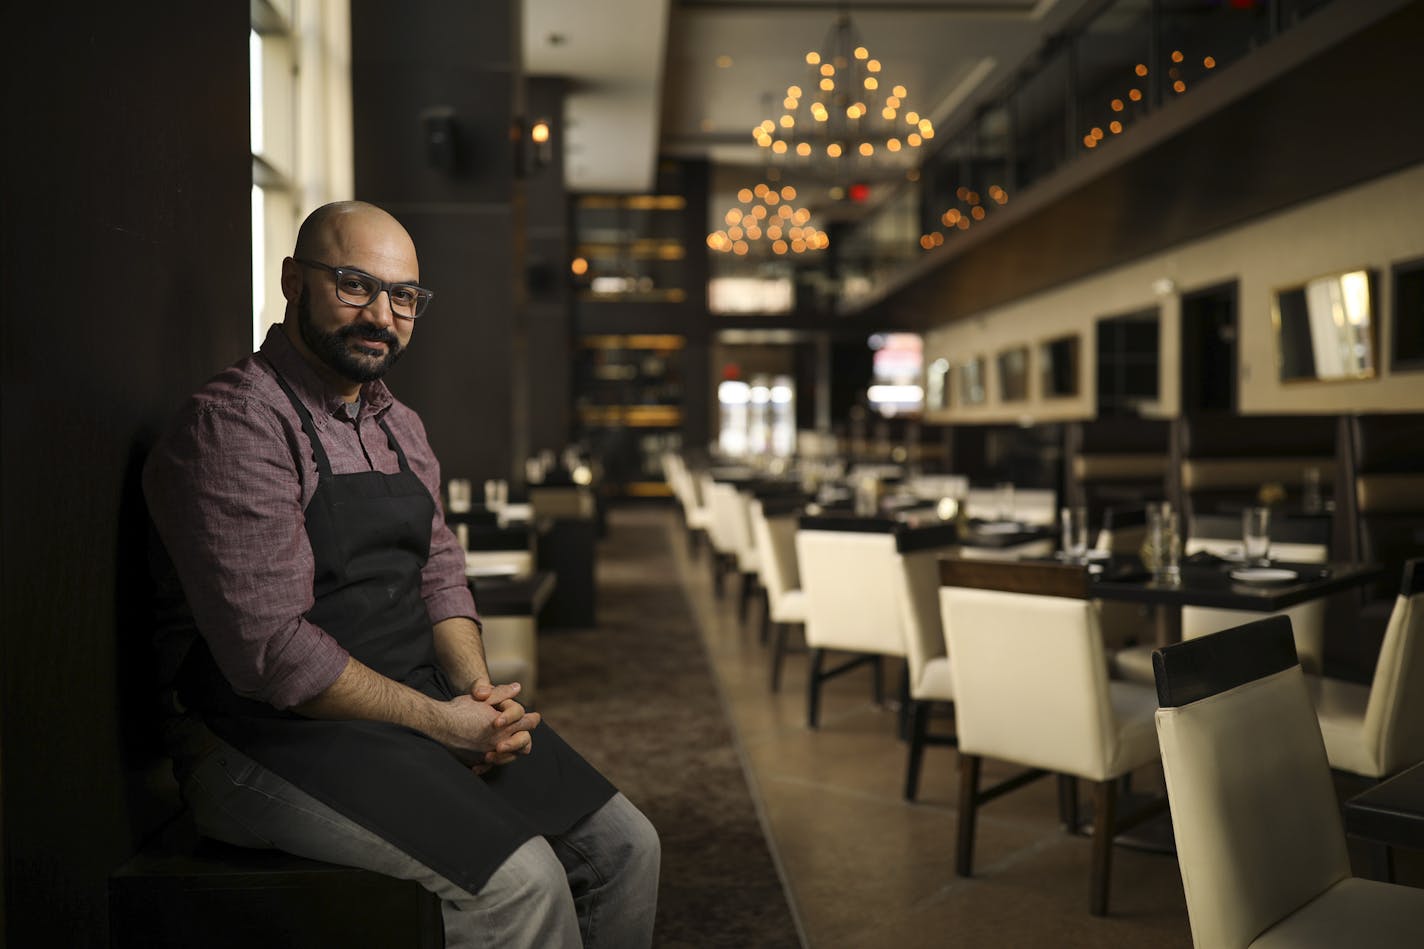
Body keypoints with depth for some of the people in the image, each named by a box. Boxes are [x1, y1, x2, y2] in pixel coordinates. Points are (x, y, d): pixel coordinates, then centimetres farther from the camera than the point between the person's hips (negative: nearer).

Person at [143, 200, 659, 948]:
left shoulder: (400, 427, 14)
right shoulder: (232, 426, -14)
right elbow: (272, 649, -20)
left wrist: (478, 690, -6)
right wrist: (438, 721, -17)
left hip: (424, 708, 8)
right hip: (279, 736, -8)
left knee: (624, 847, -1)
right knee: (520, 881, -25)